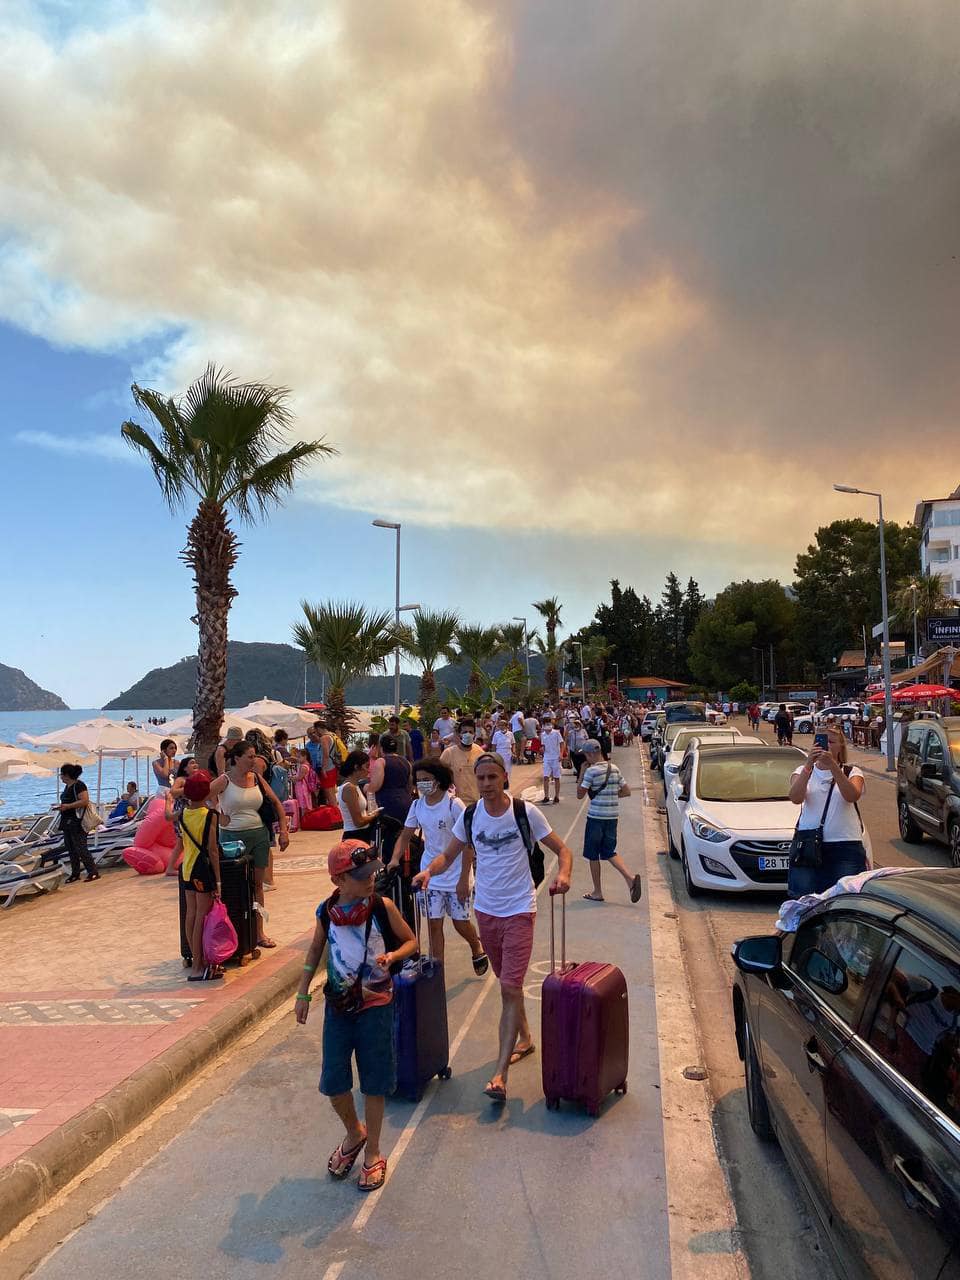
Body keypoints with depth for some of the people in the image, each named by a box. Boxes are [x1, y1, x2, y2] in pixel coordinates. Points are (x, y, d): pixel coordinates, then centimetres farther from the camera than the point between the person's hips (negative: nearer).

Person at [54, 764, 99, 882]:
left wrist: (68, 806, -23)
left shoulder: (79, 785, -13)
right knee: (71, 849, 12)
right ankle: (75, 874, 19)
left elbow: (85, 801, -23)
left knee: (80, 848, -10)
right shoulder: (67, 786, 16)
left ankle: (93, 872, -7)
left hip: (77, 822, -10)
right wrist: (61, 806, 12)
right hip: (67, 822, 10)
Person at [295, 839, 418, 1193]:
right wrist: (303, 993, 11)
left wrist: (392, 956, -21)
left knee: (373, 1083, 6)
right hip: (338, 1004, 2)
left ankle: (373, 1155, 26)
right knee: (333, 1083, 6)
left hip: (375, 1004, -2)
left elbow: (411, 941, -1)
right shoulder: (326, 911, -7)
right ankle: (354, 1134, 36)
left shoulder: (382, 906, -13)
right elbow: (316, 950, 11)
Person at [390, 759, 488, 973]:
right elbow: (406, 835, 7)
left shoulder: (453, 804, -16)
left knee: (461, 923, 7)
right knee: (434, 924, 3)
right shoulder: (417, 805, 1)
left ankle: (477, 949, 38)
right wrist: (395, 859, -12)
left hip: (455, 876, -4)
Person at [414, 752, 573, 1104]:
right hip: (486, 909, 5)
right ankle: (524, 1038, 42)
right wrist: (429, 870, -14)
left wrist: (563, 875, -27)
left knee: (510, 987, -10)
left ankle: (500, 1073, -7)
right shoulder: (469, 816, -1)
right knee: (507, 983, 19)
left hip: (519, 910, -4)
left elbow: (562, 850, -6)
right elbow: (449, 855, 7)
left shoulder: (525, 812, -12)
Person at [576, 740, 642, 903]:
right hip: (613, 816, 6)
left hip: (596, 816, -6)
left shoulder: (591, 771, -14)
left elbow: (580, 795, -9)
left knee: (593, 855, 8)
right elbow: (626, 791, 12)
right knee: (609, 852, 14)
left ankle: (597, 892, 13)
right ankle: (631, 878, -9)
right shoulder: (614, 768, 7)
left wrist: (581, 774, -4)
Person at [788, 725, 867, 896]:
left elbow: (852, 796, -14)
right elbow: (796, 798, -10)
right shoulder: (804, 771, 12)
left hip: (846, 845, 0)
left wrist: (833, 766, -24)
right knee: (803, 899, -4)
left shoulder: (852, 772, 10)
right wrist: (808, 765, -21)